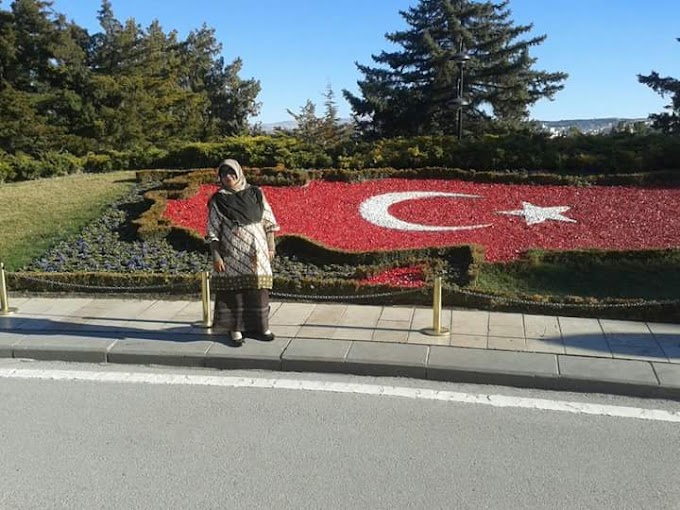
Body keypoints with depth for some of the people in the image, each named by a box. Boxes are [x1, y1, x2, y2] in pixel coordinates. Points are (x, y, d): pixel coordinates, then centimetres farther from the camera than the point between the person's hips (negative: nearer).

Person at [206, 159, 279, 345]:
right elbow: (212, 231, -4)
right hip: (231, 252, -2)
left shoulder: (255, 194, 3)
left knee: (257, 287, 6)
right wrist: (215, 256, -10)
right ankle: (235, 328, 15)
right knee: (233, 289, 2)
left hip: (256, 251, 2)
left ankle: (259, 326, 19)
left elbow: (268, 222, 6)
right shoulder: (217, 200, -2)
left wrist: (271, 246, 3)